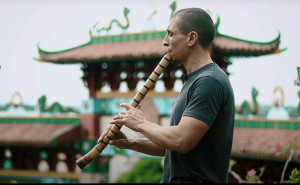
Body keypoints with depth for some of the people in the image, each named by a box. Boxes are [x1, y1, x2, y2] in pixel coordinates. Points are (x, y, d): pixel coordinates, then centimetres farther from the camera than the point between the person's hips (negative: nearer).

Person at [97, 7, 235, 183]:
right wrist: (130, 144, 6)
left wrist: (141, 123, -8)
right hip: (175, 178, 9)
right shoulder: (195, 80, 15)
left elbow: (180, 141, -24)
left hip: (194, 178, -9)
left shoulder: (210, 81, -15)